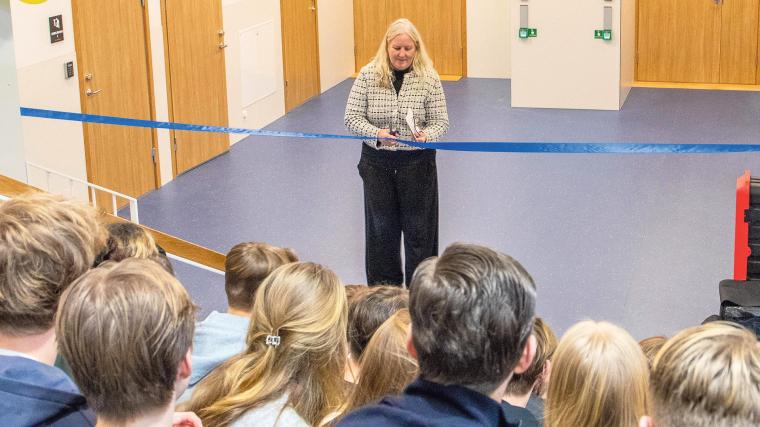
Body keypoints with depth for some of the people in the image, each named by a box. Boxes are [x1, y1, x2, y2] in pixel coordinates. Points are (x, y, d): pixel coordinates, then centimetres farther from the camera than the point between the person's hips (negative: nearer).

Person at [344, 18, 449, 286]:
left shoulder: (429, 78, -8)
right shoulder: (368, 75, -7)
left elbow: (440, 122, -4)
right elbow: (352, 117, -5)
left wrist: (426, 136, -26)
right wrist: (376, 133, -22)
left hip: (417, 162, -1)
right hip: (377, 162, 1)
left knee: (418, 226, 8)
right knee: (381, 226, 13)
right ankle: (383, 290, 28)